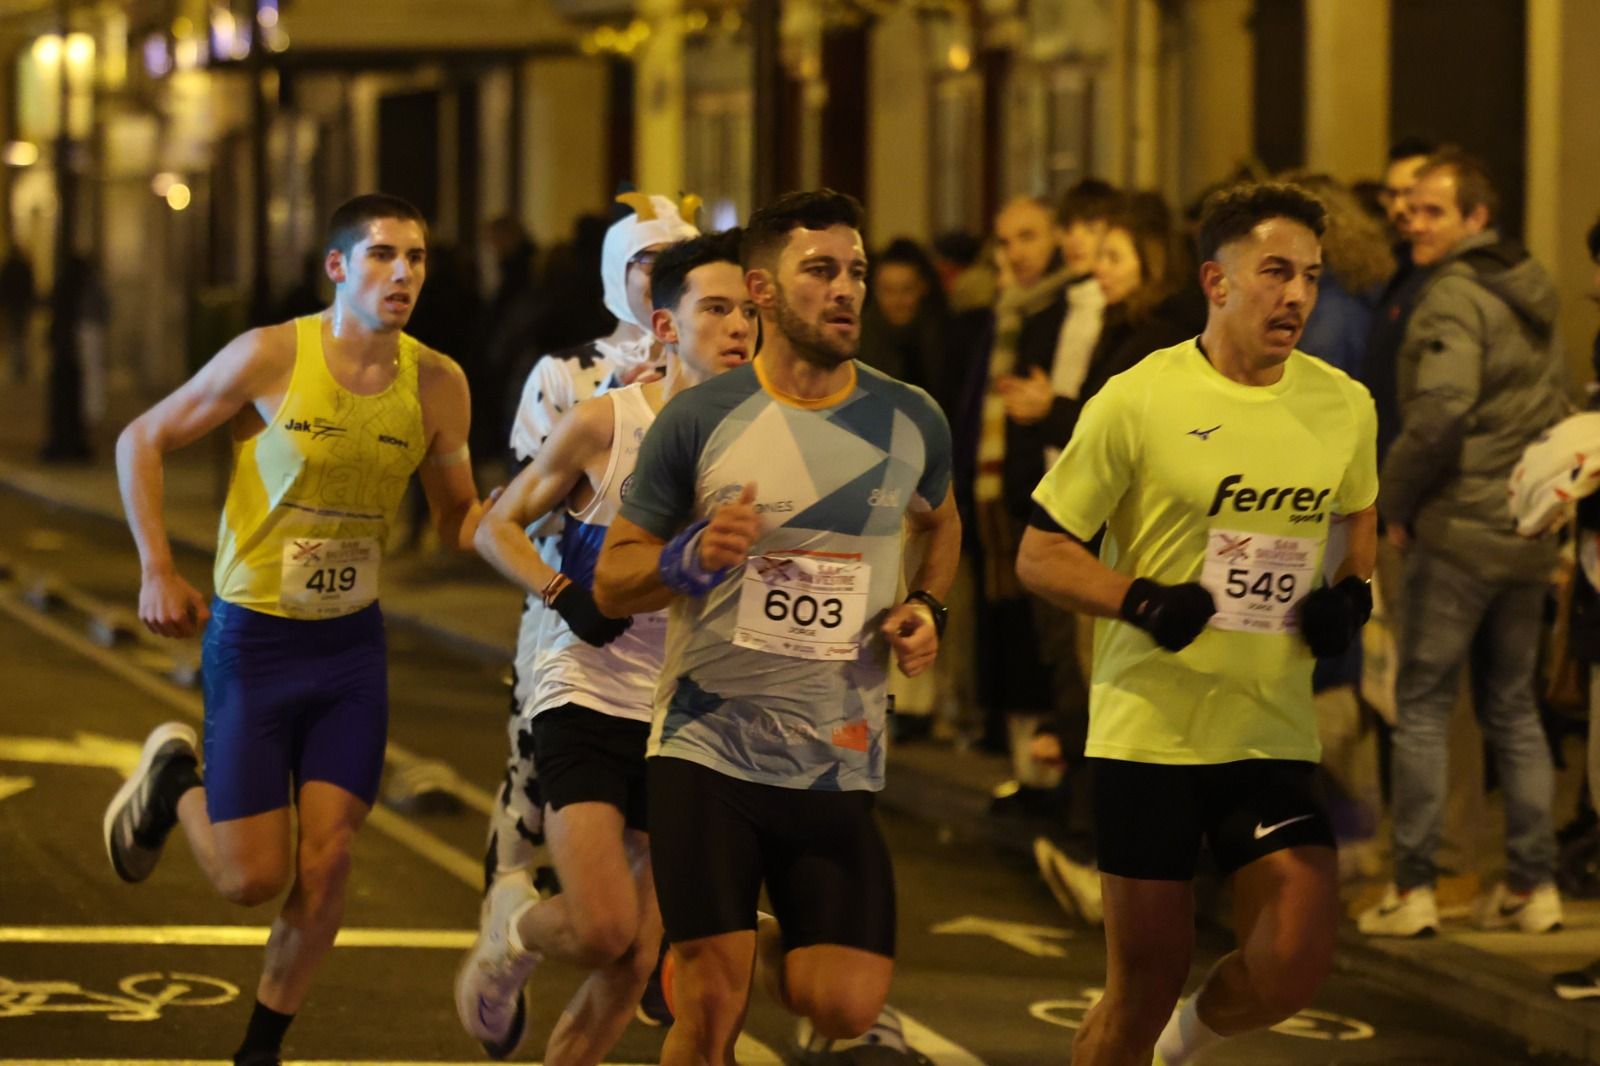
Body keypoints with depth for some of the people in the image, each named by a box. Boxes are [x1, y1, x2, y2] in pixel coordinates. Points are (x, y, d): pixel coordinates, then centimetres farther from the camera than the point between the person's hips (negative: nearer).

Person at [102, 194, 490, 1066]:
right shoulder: (272, 356, -15)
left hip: (353, 643, 3)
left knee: (325, 867, -3)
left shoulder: (437, 385, -5)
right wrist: (157, 569, -12)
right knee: (251, 878, -1)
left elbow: (457, 522, 8)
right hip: (253, 639, -3)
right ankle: (174, 780, 31)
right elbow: (142, 441, -3)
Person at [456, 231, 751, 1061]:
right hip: (584, 701, -4)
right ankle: (510, 924, 16)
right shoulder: (602, 423, -7)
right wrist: (562, 594, -13)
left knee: (633, 967, 5)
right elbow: (496, 526, 3)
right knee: (602, 929, -18)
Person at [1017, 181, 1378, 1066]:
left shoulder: (1344, 405, 5)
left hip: (1274, 732, 3)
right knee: (1144, 985, 2)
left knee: (1297, 961, -12)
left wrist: (1351, 592, 4)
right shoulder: (1137, 401, -8)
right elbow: (1039, 554, -3)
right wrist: (1142, 602, -19)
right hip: (1149, 732, -3)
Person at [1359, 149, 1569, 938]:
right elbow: (1554, 412, 19)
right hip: (1529, 533, 8)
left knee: (1422, 704, -1)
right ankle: (1533, 885, 12)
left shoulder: (1453, 297, -13)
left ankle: (1412, 888, -2)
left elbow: (1441, 411, -24)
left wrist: (1395, 502, -12)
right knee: (1513, 706, 13)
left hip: (1459, 528, -8)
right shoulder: (1531, 295, 14)